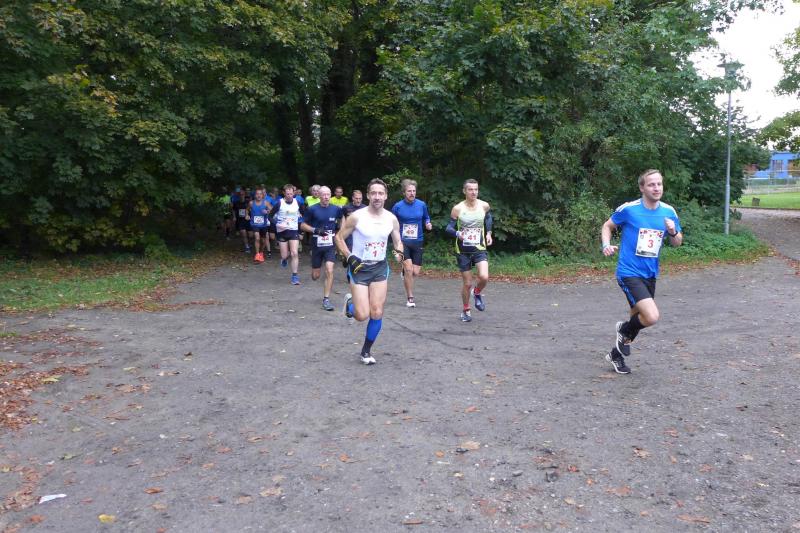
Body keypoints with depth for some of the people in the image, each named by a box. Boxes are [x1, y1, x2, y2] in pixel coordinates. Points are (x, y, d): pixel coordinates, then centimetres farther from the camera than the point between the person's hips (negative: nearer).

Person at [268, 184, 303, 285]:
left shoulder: (297, 203, -2)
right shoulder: (279, 203, -10)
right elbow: (270, 216, -4)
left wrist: (301, 222, 7)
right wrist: (277, 224, -19)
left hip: (294, 231, 1)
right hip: (282, 231, -1)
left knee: (294, 253, -10)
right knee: (284, 256, 2)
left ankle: (294, 276, -1)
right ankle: (285, 258, 41)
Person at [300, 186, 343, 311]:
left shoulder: (336, 209, -2)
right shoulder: (312, 209, -6)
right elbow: (303, 225, -1)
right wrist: (315, 230, -16)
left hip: (330, 245, 1)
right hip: (317, 245, 0)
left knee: (329, 271, -15)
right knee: (315, 276, 8)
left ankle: (326, 299, -5)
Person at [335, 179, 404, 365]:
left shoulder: (391, 218, -3)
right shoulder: (357, 216, -13)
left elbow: (398, 241, 11)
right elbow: (339, 238, -4)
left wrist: (399, 253, -11)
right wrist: (350, 257, -17)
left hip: (380, 267, 3)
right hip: (360, 268, -3)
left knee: (377, 313, -1)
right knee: (362, 315, -9)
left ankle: (366, 351, 18)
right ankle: (350, 302, 26)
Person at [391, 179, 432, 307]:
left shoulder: (422, 205, 2)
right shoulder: (397, 206, -4)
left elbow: (426, 218, 19)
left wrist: (428, 224, -2)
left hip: (417, 242, 3)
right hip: (403, 241, -2)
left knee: (416, 272, 0)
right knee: (409, 269, -14)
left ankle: (404, 273, 38)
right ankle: (410, 298, 0)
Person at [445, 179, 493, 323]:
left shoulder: (484, 206, -2)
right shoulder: (458, 208, -8)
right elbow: (449, 227, -3)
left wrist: (488, 233, 6)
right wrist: (457, 233, -24)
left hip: (479, 248, 1)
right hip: (463, 250, -1)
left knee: (484, 277, -21)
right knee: (467, 283, 5)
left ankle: (477, 292, 14)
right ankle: (466, 310, 28)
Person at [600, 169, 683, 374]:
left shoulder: (669, 212, 1)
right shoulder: (628, 209, -12)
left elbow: (677, 243, 11)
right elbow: (607, 226, 4)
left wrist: (673, 232, -12)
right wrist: (606, 245, -15)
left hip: (650, 274, 6)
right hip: (629, 273, -6)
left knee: (639, 318, 16)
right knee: (652, 316, -21)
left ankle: (616, 354, 39)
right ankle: (624, 330, 12)